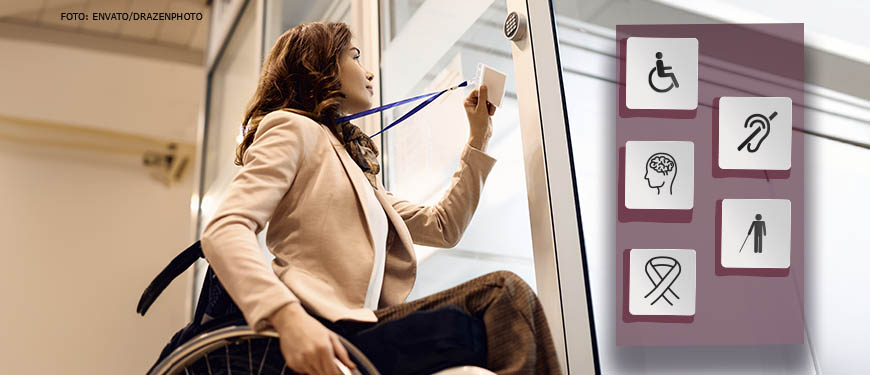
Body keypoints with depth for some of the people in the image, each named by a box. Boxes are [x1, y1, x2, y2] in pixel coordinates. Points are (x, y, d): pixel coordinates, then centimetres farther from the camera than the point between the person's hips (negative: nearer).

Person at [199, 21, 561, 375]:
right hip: (322, 326, -8)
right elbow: (223, 231, -11)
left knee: (506, 293, -16)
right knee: (503, 292, -22)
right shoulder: (293, 127, 5)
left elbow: (442, 227, 31)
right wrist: (288, 317, -28)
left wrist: (478, 138, 33)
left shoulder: (354, 162, 31)